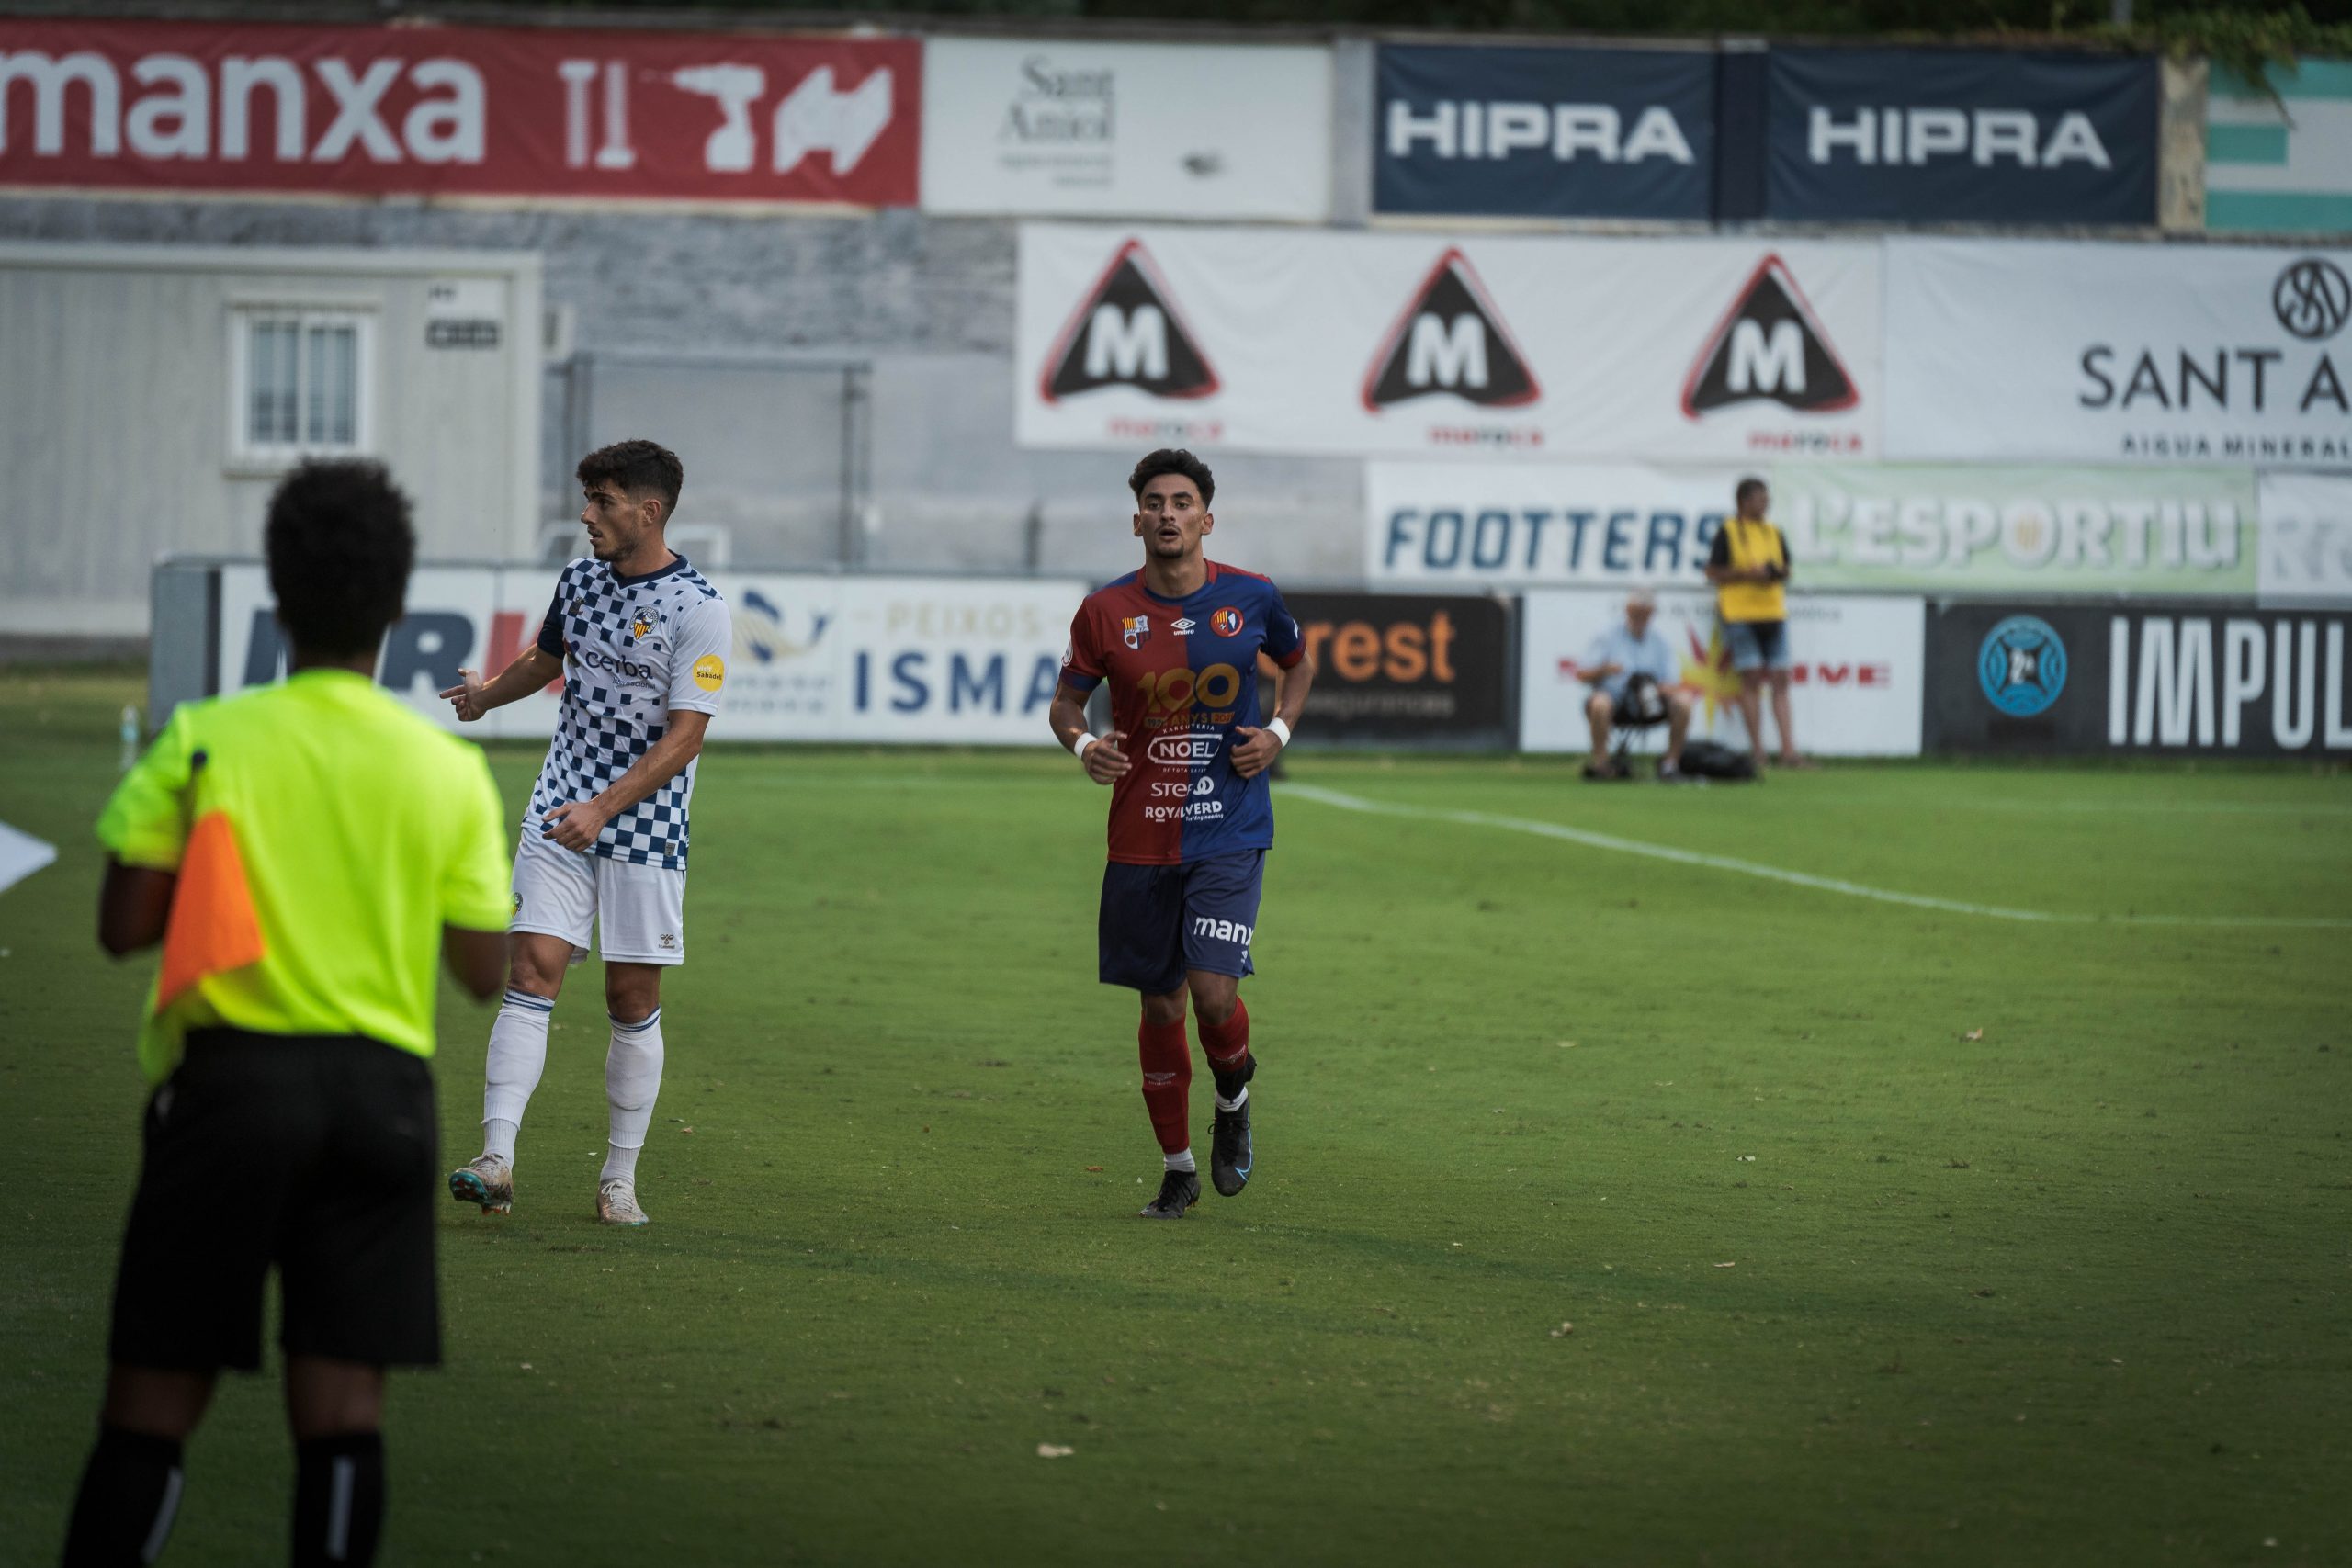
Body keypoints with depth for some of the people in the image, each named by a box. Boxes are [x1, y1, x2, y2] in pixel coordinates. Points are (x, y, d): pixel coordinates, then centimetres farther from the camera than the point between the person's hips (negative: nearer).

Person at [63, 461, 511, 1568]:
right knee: (342, 1402, 0)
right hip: (381, 1092, 2)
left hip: (231, 1081, -1)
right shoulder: (450, 771, 2)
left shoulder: (203, 741, -4)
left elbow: (123, 925, -5)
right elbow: (483, 972, 3)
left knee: (154, 1395, 3)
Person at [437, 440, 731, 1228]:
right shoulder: (579, 579, 6)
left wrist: (604, 807, -26)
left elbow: (684, 738, -17)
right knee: (531, 974, -10)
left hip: (644, 832, -4)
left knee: (633, 1000, 3)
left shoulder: (699, 610, -13)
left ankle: (619, 1178, 14)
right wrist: (490, 691, 39)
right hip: (559, 810, 4)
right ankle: (497, 1160, -19)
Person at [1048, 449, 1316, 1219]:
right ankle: (1177, 1168, 23)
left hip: (1230, 834, -1)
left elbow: (1299, 663, 17)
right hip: (1141, 837, 1)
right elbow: (1067, 698, 8)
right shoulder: (1105, 612, -3)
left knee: (1213, 992, -16)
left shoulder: (1251, 599, -3)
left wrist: (1278, 731, -1)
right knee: (1161, 1005, 7)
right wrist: (1082, 743, -14)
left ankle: (1233, 1098, 18)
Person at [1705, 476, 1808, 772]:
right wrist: (1747, 573, -14)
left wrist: (1778, 574, -2)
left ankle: (1788, 750, -3)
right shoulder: (1728, 532, 0)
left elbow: (1786, 569, 21)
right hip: (1740, 612, -5)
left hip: (1773, 612, 5)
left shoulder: (1774, 534, 14)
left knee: (1780, 680, 0)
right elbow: (1713, 572, -2)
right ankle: (1757, 752, -3)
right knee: (1751, 680, -6)